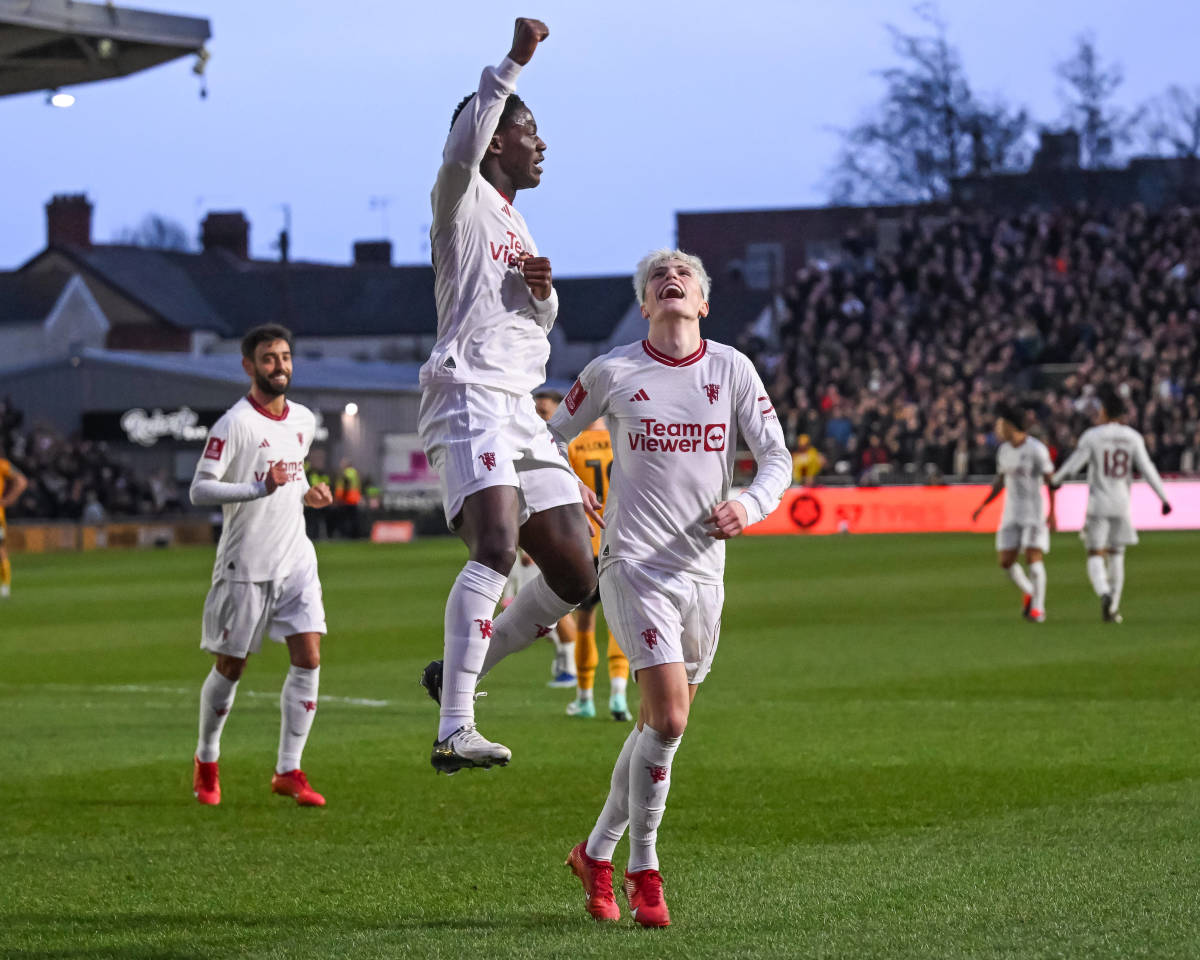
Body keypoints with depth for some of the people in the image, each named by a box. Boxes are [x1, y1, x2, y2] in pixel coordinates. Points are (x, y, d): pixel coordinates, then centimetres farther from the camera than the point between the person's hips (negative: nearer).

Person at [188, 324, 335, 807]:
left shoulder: (304, 421, 9)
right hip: (245, 565, -5)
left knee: (308, 659, -7)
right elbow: (199, 490, -18)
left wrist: (309, 494, 5)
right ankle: (206, 760, 27)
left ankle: (288, 771, -1)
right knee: (230, 668, 5)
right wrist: (260, 489, -29)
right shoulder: (233, 424, -12)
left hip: (296, 559, 5)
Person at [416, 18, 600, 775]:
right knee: (497, 547, -29)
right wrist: (512, 65, -30)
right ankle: (455, 730, -36)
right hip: (470, 401, -9)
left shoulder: (514, 221, 25)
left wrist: (543, 289, 11)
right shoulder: (464, 200, 1)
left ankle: (456, 673, 22)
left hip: (521, 413, 9)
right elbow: (460, 149, -24)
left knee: (575, 579, 5)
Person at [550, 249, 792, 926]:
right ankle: (643, 871, -3)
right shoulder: (612, 373, -1)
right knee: (669, 719, -17)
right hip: (635, 561, -4)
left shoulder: (733, 369, 4)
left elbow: (777, 457, 1)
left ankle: (597, 854, 28)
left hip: (704, 566, 4)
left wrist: (750, 505, -18)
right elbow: (553, 436, 15)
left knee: (663, 724, 10)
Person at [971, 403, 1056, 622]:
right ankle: (1028, 592, 24)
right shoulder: (1004, 450, 10)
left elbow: (1051, 481, -12)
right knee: (1005, 561, 0)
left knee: (1034, 557, -13)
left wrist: (1052, 512, -18)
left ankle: (1038, 607, -2)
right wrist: (983, 506, 14)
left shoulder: (1036, 449, -11)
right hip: (1012, 512, 6)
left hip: (1035, 512, -6)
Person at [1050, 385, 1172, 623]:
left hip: (1098, 504, -3)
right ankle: (1113, 608, 11)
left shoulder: (1092, 436, -6)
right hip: (1122, 505, 3)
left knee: (1096, 556, 1)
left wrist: (1055, 480, 15)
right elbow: (1147, 469, -5)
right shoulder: (1133, 438, 1)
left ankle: (1105, 594, -26)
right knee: (1116, 555, 13)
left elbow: (1072, 465, -5)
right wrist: (1164, 498, -1)